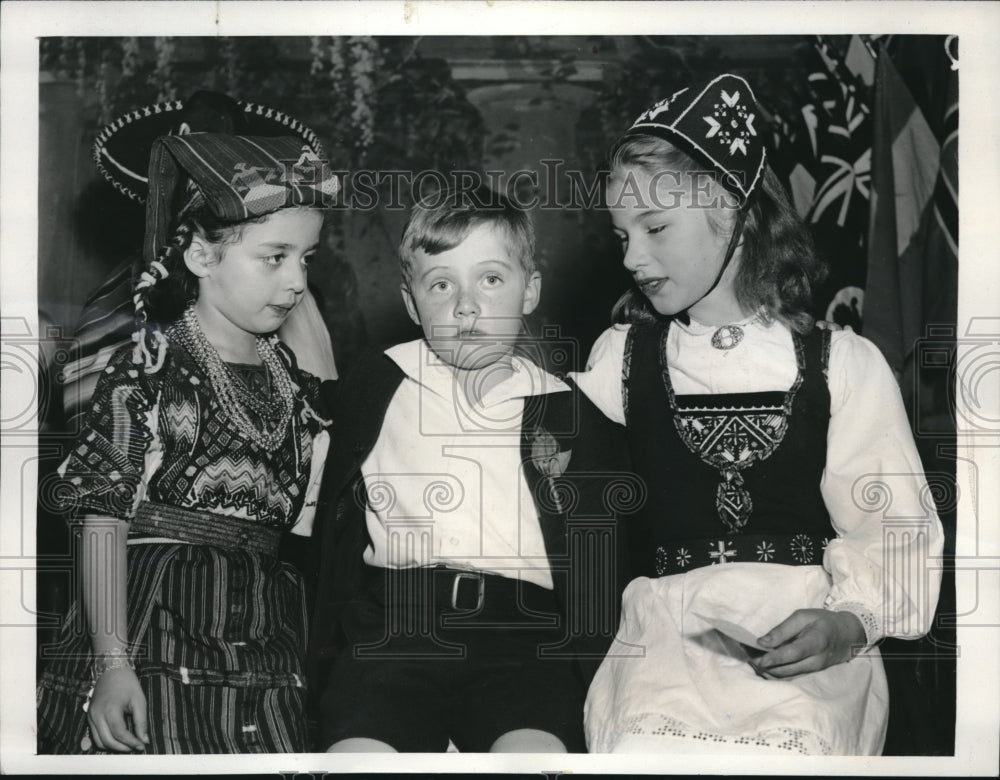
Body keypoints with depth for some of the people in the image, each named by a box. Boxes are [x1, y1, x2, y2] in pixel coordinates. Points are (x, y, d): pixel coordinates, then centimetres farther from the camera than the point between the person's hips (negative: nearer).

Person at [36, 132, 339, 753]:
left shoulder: (298, 384, 10)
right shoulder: (148, 371, -6)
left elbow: (302, 529, 12)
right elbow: (104, 518, -9)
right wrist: (112, 661, -14)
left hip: (268, 643, 5)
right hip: (155, 627, -5)